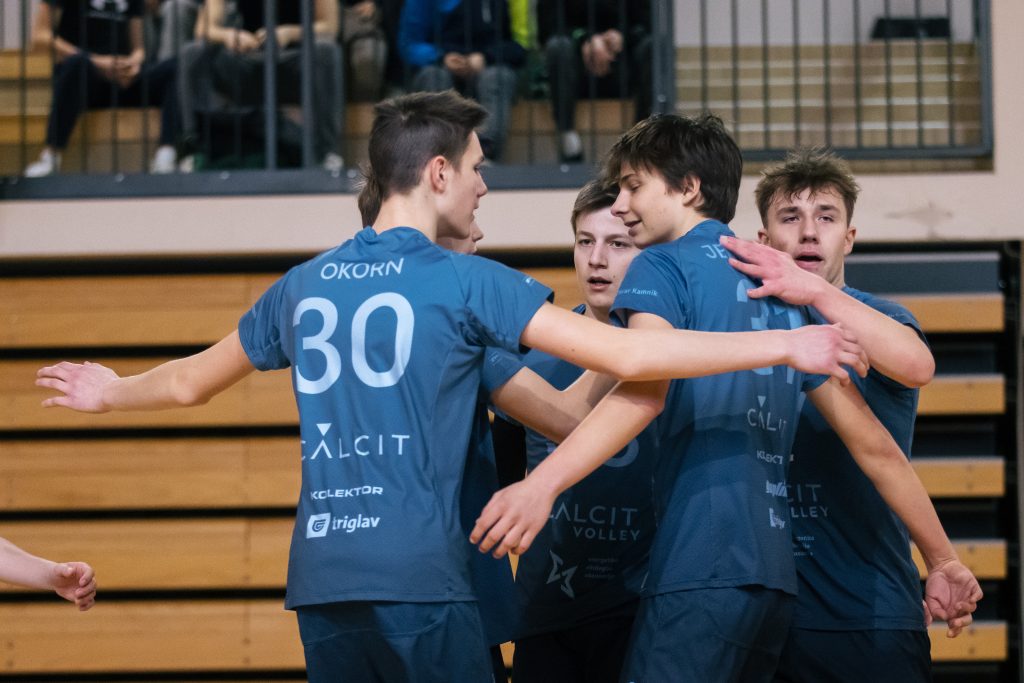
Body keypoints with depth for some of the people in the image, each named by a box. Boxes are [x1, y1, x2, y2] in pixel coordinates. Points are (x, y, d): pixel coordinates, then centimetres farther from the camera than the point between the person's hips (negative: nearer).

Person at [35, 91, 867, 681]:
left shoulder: (302, 287, 13)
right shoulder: (464, 282, -3)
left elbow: (191, 381, 28)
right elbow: (625, 354, -10)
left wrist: (110, 392, 50)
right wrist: (783, 346, -7)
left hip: (319, 576, 6)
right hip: (417, 577, -6)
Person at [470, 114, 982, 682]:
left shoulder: (663, 266, 1)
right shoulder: (784, 293, 23)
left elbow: (645, 389, -19)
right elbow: (874, 446, 20)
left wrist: (541, 485, -31)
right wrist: (943, 561, 24)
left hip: (701, 574, -8)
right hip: (776, 579, 8)